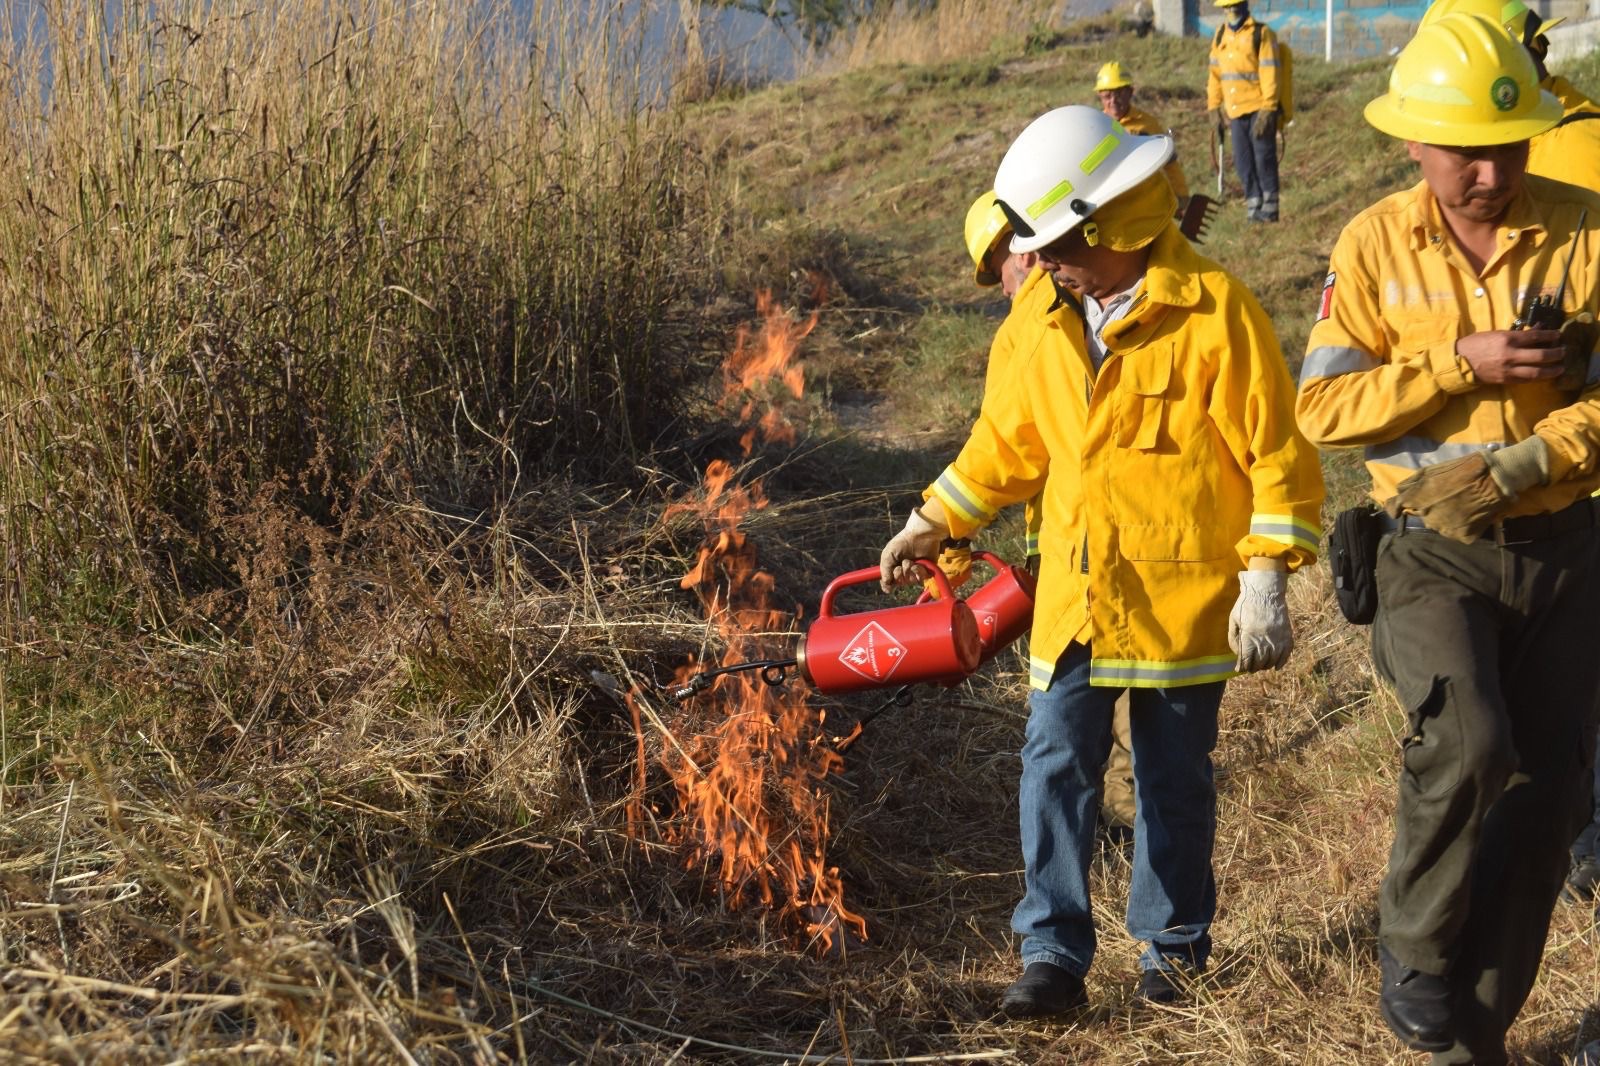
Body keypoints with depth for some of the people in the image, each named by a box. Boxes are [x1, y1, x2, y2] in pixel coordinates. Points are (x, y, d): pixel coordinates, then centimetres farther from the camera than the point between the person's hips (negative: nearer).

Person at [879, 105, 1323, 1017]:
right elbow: (1009, 440, 19)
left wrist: (1266, 581, -13)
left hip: (1181, 601, -5)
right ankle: (1054, 953, 8)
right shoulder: (1061, 329, 7)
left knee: (1175, 782, 10)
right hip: (1076, 600, 5)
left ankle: (1175, 947, 26)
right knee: (1055, 771, 1)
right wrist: (935, 523, 20)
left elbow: (1277, 455, -11)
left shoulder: (1214, 312, -12)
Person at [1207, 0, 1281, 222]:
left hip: (1259, 110, -6)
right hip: (1235, 112, 6)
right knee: (1243, 162, 6)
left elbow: (1270, 74, -11)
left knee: (1264, 158, -3)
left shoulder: (1262, 34, -7)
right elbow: (1214, 73, 17)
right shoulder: (1220, 35, 12)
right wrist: (1214, 107, 11)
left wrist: (1267, 110, -17)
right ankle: (1253, 206, 15)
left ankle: (1269, 208, 5)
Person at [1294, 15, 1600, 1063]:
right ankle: (1415, 957, 2)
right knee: (1467, 746, -26)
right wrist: (1461, 363, -17)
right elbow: (1323, 404, -8)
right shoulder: (1377, 243, -4)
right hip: (1436, 553, -2)